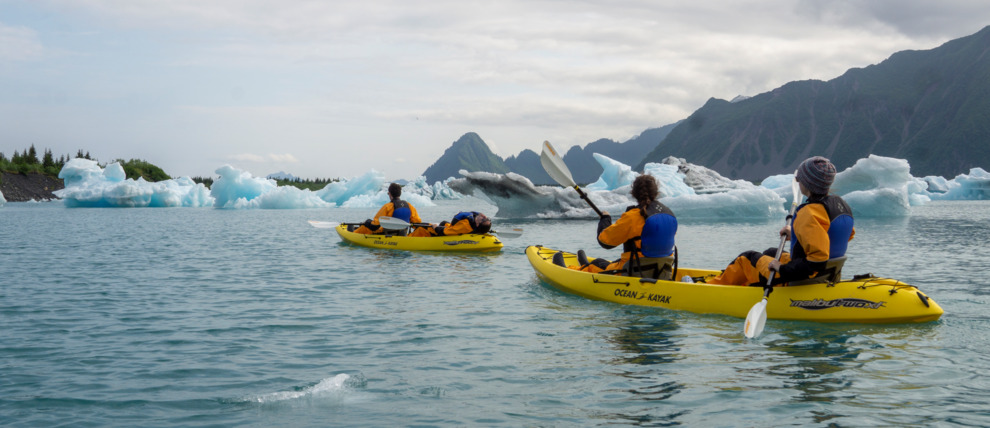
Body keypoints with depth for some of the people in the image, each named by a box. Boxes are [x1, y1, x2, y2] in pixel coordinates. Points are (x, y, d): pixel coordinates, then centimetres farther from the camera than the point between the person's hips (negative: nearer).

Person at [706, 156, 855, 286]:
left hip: (798, 280, -9)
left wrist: (784, 269, -27)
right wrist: (794, 234, 18)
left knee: (746, 259, 15)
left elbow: (818, 258, -37)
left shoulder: (809, 213, -30)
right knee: (771, 253, 33)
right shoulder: (841, 204, -3)